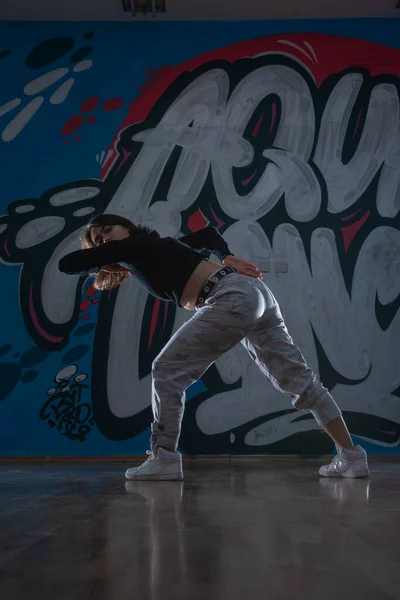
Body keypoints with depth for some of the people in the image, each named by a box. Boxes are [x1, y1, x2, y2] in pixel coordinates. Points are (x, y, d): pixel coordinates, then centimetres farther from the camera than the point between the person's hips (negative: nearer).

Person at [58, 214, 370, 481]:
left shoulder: (132, 246, 5)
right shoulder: (157, 247, 27)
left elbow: (67, 264, 5)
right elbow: (209, 234, 33)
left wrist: (102, 258, 23)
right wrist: (228, 258, 17)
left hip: (233, 298, -10)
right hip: (254, 293, 10)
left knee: (167, 372, -3)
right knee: (298, 379, 10)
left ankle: (164, 459, 0)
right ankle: (351, 457, 13)